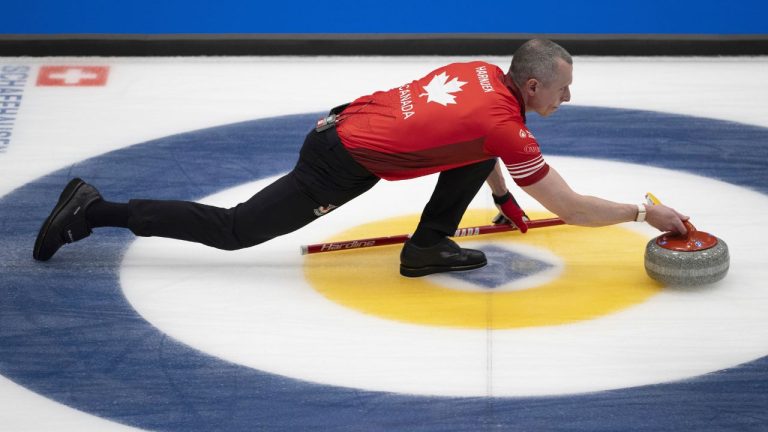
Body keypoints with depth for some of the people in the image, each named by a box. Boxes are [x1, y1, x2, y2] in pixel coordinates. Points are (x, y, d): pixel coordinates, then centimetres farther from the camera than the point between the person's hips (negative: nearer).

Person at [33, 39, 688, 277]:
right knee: (229, 231, 2)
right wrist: (645, 213, -1)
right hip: (338, 168, -8)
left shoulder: (480, 72, 7)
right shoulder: (508, 125, -17)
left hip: (342, 122, 9)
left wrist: (503, 195, 33)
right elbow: (573, 209, -11)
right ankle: (95, 212, 5)